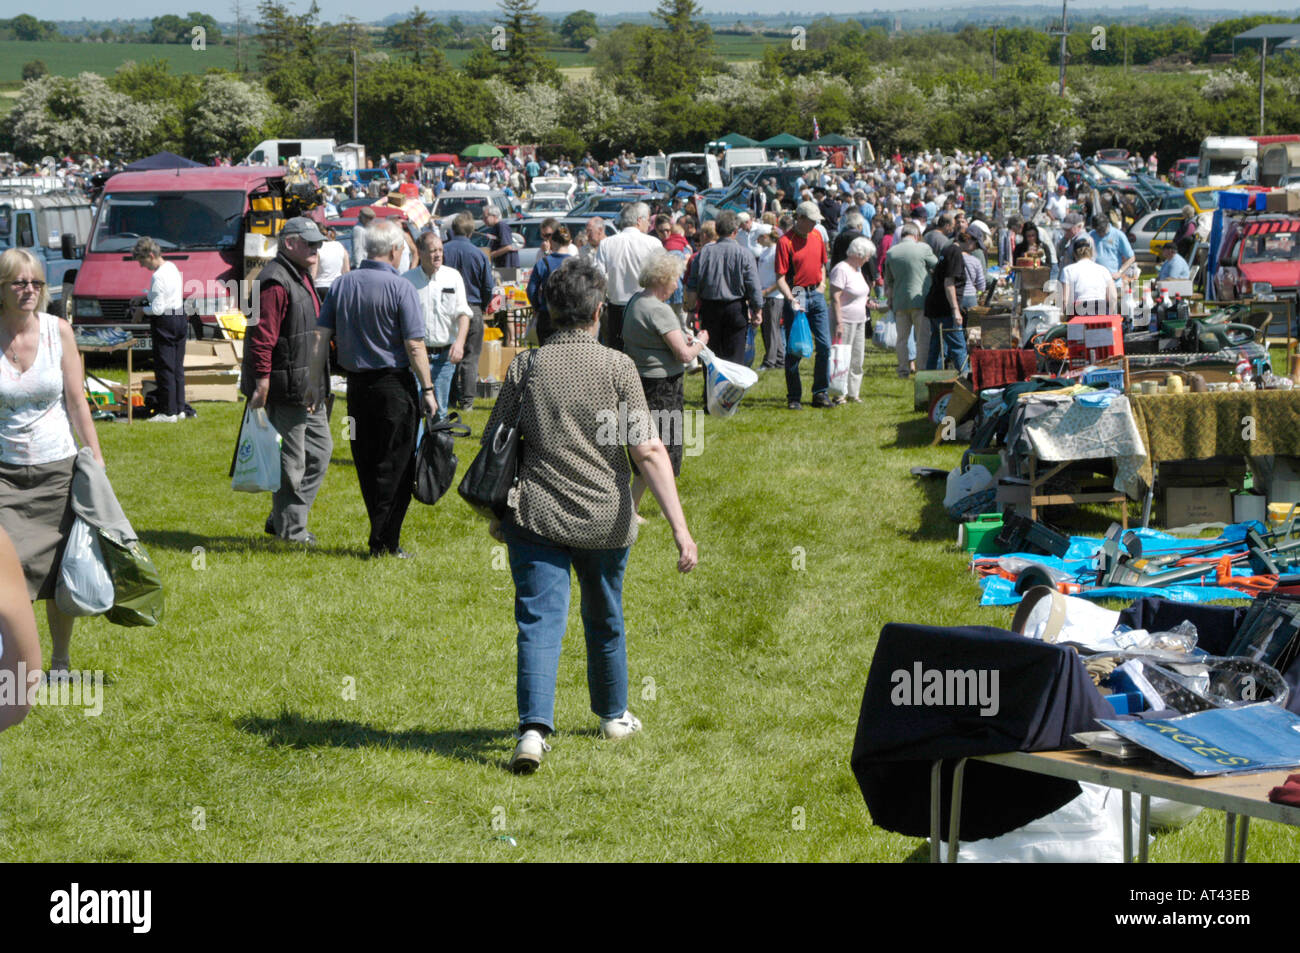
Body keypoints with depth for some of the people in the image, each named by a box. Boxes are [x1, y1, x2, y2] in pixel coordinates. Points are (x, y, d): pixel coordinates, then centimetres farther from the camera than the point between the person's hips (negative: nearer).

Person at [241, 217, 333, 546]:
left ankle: (282, 519, 21)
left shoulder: (301, 277, 17)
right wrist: (261, 384, -25)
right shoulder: (276, 282, -16)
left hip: (309, 389, 11)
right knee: (290, 460, -3)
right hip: (286, 390, -11)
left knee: (320, 449, 15)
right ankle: (289, 529, 7)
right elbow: (262, 337, -22)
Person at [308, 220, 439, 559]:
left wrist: (314, 385, 7)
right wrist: (427, 389, -7)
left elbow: (320, 336, 3)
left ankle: (383, 538, 20)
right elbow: (414, 344, -14)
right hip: (393, 384, -5)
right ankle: (384, 543, 2)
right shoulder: (400, 287, -10)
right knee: (395, 465, 2)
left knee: (366, 464, 13)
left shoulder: (342, 284, 5)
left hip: (356, 384, 5)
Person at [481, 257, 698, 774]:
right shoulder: (617, 366, -7)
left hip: (536, 517, -1)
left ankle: (534, 728, -23)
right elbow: (648, 450, -13)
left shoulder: (525, 366, -3)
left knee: (539, 621, -4)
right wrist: (680, 528, -15)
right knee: (605, 621, 20)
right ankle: (613, 716, 39)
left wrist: (496, 513, 17)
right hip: (605, 519, 1)